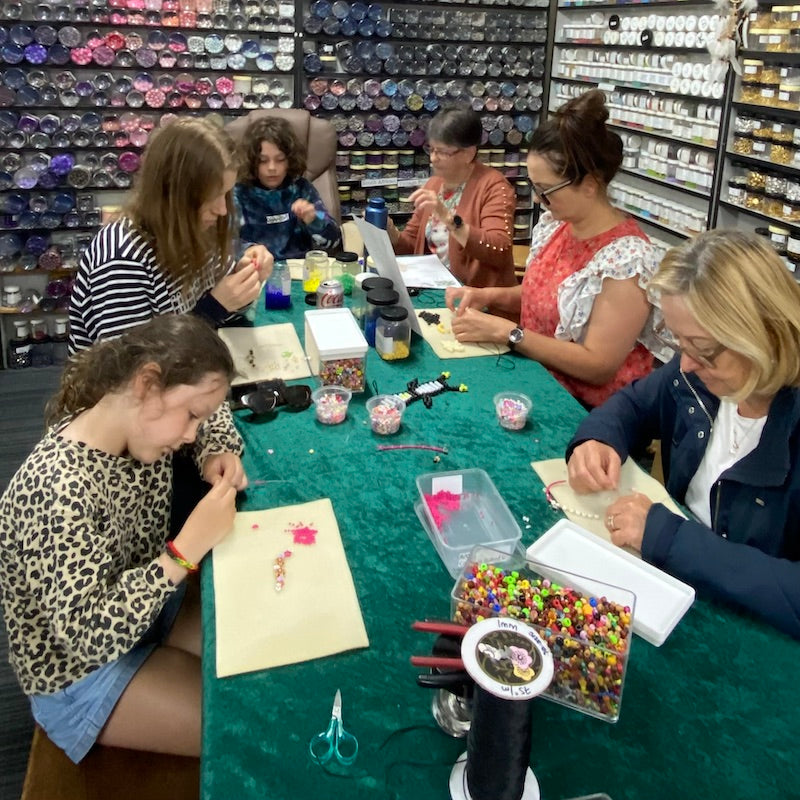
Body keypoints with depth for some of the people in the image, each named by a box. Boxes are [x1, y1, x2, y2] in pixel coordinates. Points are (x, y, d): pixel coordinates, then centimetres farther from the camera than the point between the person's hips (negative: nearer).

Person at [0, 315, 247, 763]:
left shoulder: (136, 424, -11)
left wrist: (218, 455, -12)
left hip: (147, 606, 7)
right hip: (80, 673, -7)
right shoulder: (61, 490, -35)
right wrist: (187, 550, -35)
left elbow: (216, 426, 10)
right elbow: (90, 637, -35)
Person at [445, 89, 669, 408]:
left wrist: (503, 331, -23)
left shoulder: (627, 258, -23)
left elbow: (599, 366, -23)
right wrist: (489, 295, -4)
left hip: (588, 410, -7)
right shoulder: (553, 224, 0)